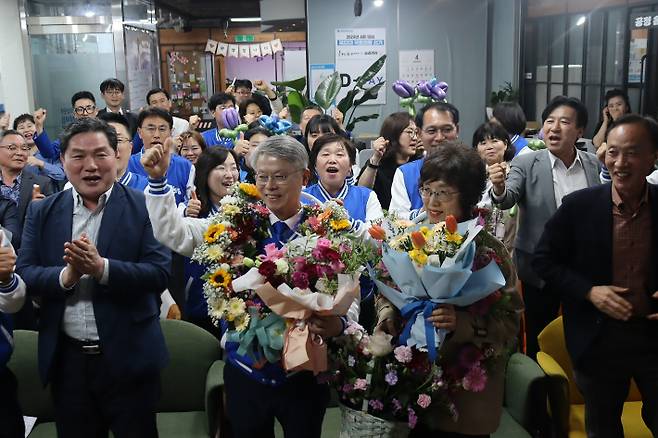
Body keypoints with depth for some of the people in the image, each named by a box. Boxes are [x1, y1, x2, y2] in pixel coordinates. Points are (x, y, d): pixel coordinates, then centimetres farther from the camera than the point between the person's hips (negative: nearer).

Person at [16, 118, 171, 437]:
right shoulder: (42, 213, 4)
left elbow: (159, 274, -13)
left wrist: (101, 267, -26)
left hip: (128, 358, -3)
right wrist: (66, 275, -21)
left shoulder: (143, 207, -7)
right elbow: (23, 275, -2)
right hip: (66, 361, 3)